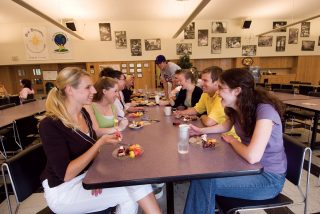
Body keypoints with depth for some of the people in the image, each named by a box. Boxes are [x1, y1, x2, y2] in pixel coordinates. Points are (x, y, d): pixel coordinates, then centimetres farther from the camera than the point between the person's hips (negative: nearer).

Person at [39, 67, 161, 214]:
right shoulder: (50, 125, -21)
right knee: (130, 193, -19)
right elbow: (66, 174, -23)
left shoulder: (83, 113, 1)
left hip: (87, 176, 6)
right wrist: (101, 143, -25)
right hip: (63, 189, -5)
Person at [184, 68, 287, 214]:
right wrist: (201, 131, 4)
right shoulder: (237, 108, -4)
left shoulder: (264, 110, -27)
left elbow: (252, 156, -36)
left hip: (269, 177, -7)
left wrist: (232, 140, -16)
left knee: (205, 181, -17)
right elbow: (225, 126, 18)